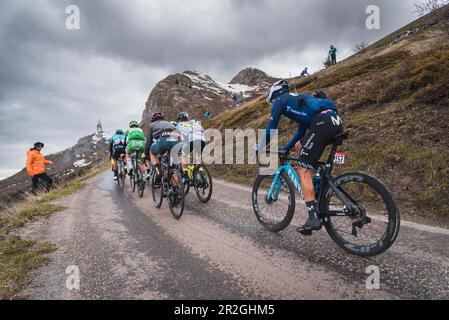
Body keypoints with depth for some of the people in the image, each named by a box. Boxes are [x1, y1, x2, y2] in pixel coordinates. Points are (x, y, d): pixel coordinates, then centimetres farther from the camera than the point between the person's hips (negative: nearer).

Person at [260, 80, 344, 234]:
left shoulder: (280, 100, 15)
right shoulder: (298, 98, 38)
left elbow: (271, 128, 12)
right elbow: (302, 130, 41)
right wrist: (285, 149, 46)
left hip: (323, 123, -9)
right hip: (336, 121, 9)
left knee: (304, 172, -4)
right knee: (299, 146, 26)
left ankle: (313, 218, -9)